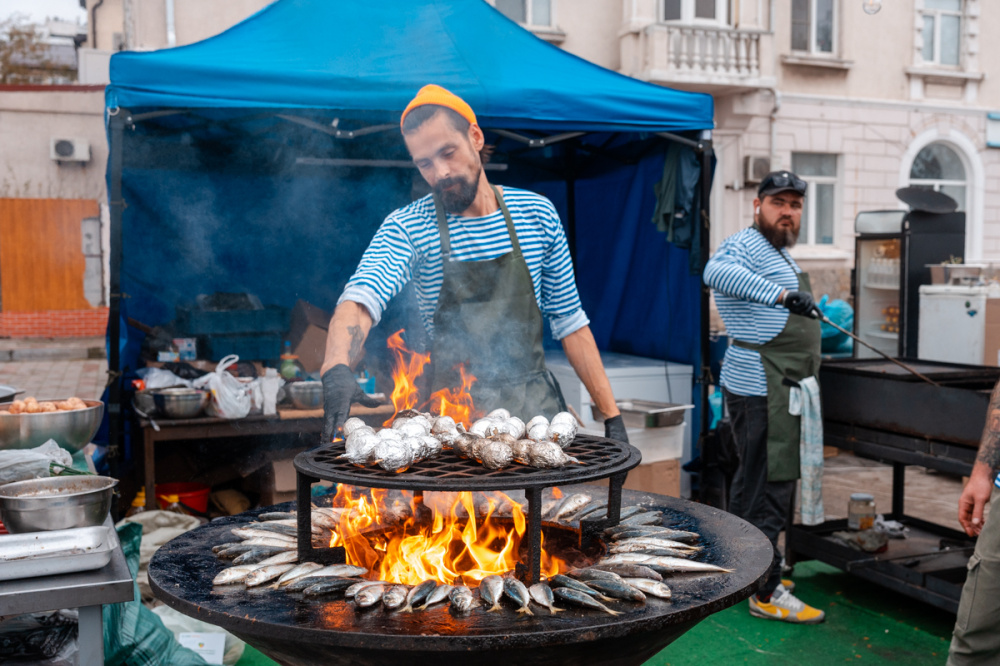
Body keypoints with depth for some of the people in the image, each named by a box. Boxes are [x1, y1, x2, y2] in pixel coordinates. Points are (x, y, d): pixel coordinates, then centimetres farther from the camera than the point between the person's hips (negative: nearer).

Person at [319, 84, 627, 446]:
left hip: (537, 405, 2)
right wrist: (336, 368, -45)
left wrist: (611, 413, 3)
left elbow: (569, 321, 7)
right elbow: (361, 297, -24)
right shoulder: (406, 228, -6)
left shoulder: (537, 213, 2)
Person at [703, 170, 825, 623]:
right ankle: (767, 593, -4)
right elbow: (716, 271, -36)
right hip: (761, 387, -11)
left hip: (777, 386, 11)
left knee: (755, 481, 17)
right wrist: (780, 293, -43)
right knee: (770, 486, -9)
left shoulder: (778, 253, 21)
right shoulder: (746, 245, -13)